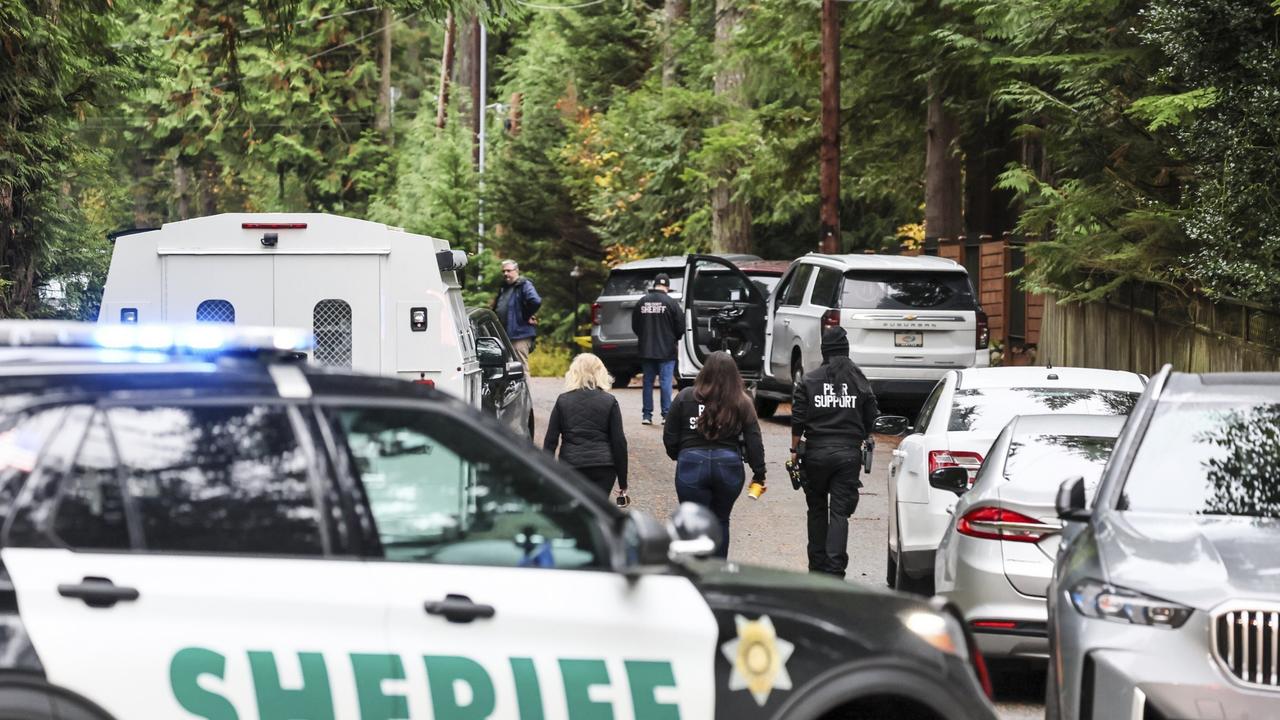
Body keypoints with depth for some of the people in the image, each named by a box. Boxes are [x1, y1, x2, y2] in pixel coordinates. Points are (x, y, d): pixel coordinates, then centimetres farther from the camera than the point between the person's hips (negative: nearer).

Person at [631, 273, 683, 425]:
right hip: (666, 350, -3)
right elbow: (681, 326, -7)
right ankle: (666, 415, -1)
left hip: (646, 350, 4)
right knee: (665, 382, 0)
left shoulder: (642, 302, 1)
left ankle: (646, 415, 9)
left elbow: (634, 325, 9)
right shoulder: (671, 303, -11)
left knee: (648, 382, 9)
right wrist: (674, 339, 13)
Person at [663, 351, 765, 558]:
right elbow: (754, 442, -1)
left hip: (692, 464, -2)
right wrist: (759, 472, 8)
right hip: (729, 467, 2)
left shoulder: (685, 398, -3)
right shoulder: (742, 404, -2)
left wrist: (677, 456, 21)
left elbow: (669, 437, 3)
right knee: (720, 521, 19)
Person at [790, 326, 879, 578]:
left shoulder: (808, 382, 0)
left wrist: (795, 450, 7)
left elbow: (798, 421, -3)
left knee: (817, 509, 15)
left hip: (816, 453, 0)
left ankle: (817, 566, 18)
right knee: (840, 512, -1)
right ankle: (835, 568, -12)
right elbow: (873, 421, 5)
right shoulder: (860, 382, 3)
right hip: (848, 454, 0)